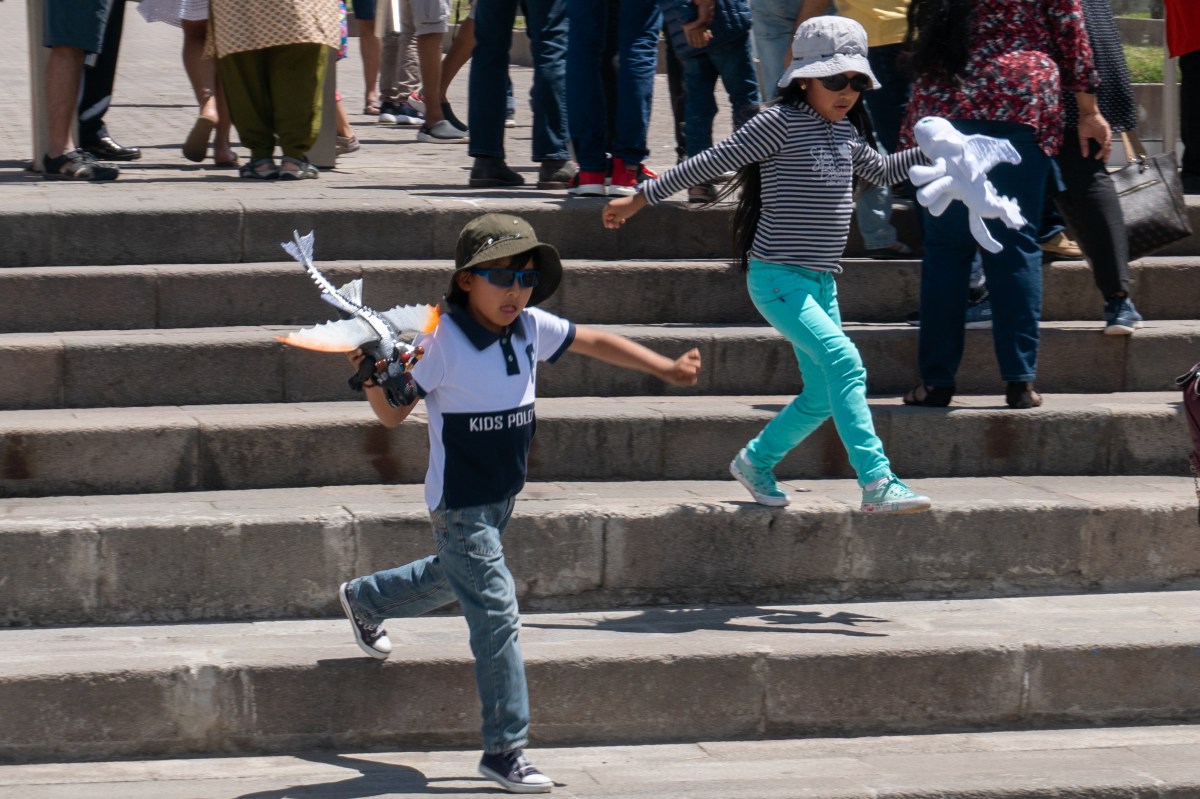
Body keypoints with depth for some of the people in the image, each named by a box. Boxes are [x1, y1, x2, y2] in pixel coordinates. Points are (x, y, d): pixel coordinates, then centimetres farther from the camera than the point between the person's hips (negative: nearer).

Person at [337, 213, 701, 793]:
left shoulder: (531, 328, -5)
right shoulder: (441, 342, -22)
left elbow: (594, 343, 10)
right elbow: (393, 415, -15)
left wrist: (667, 369, 10)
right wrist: (375, 381, -36)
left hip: (503, 495, 8)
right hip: (458, 504, -8)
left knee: (454, 578, 30)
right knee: (496, 613, -11)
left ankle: (364, 599, 59)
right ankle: (505, 750, -4)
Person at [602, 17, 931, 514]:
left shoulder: (844, 134, 13)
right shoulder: (781, 122, -10)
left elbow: (883, 172, 32)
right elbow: (709, 164, -8)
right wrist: (639, 199, -4)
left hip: (821, 282, 9)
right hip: (778, 279, -9)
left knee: (823, 397, 10)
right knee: (845, 364, -23)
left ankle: (756, 462, 33)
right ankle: (877, 484, -28)